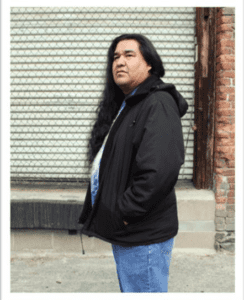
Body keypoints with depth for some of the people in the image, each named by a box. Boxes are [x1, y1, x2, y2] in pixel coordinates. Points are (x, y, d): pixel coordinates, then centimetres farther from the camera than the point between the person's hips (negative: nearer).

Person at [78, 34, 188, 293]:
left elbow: (159, 171, -30)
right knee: (129, 290, 25)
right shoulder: (123, 105, 14)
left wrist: (122, 213, -20)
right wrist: (106, 216, 12)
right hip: (124, 232, 10)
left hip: (143, 237, -10)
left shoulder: (158, 104, -17)